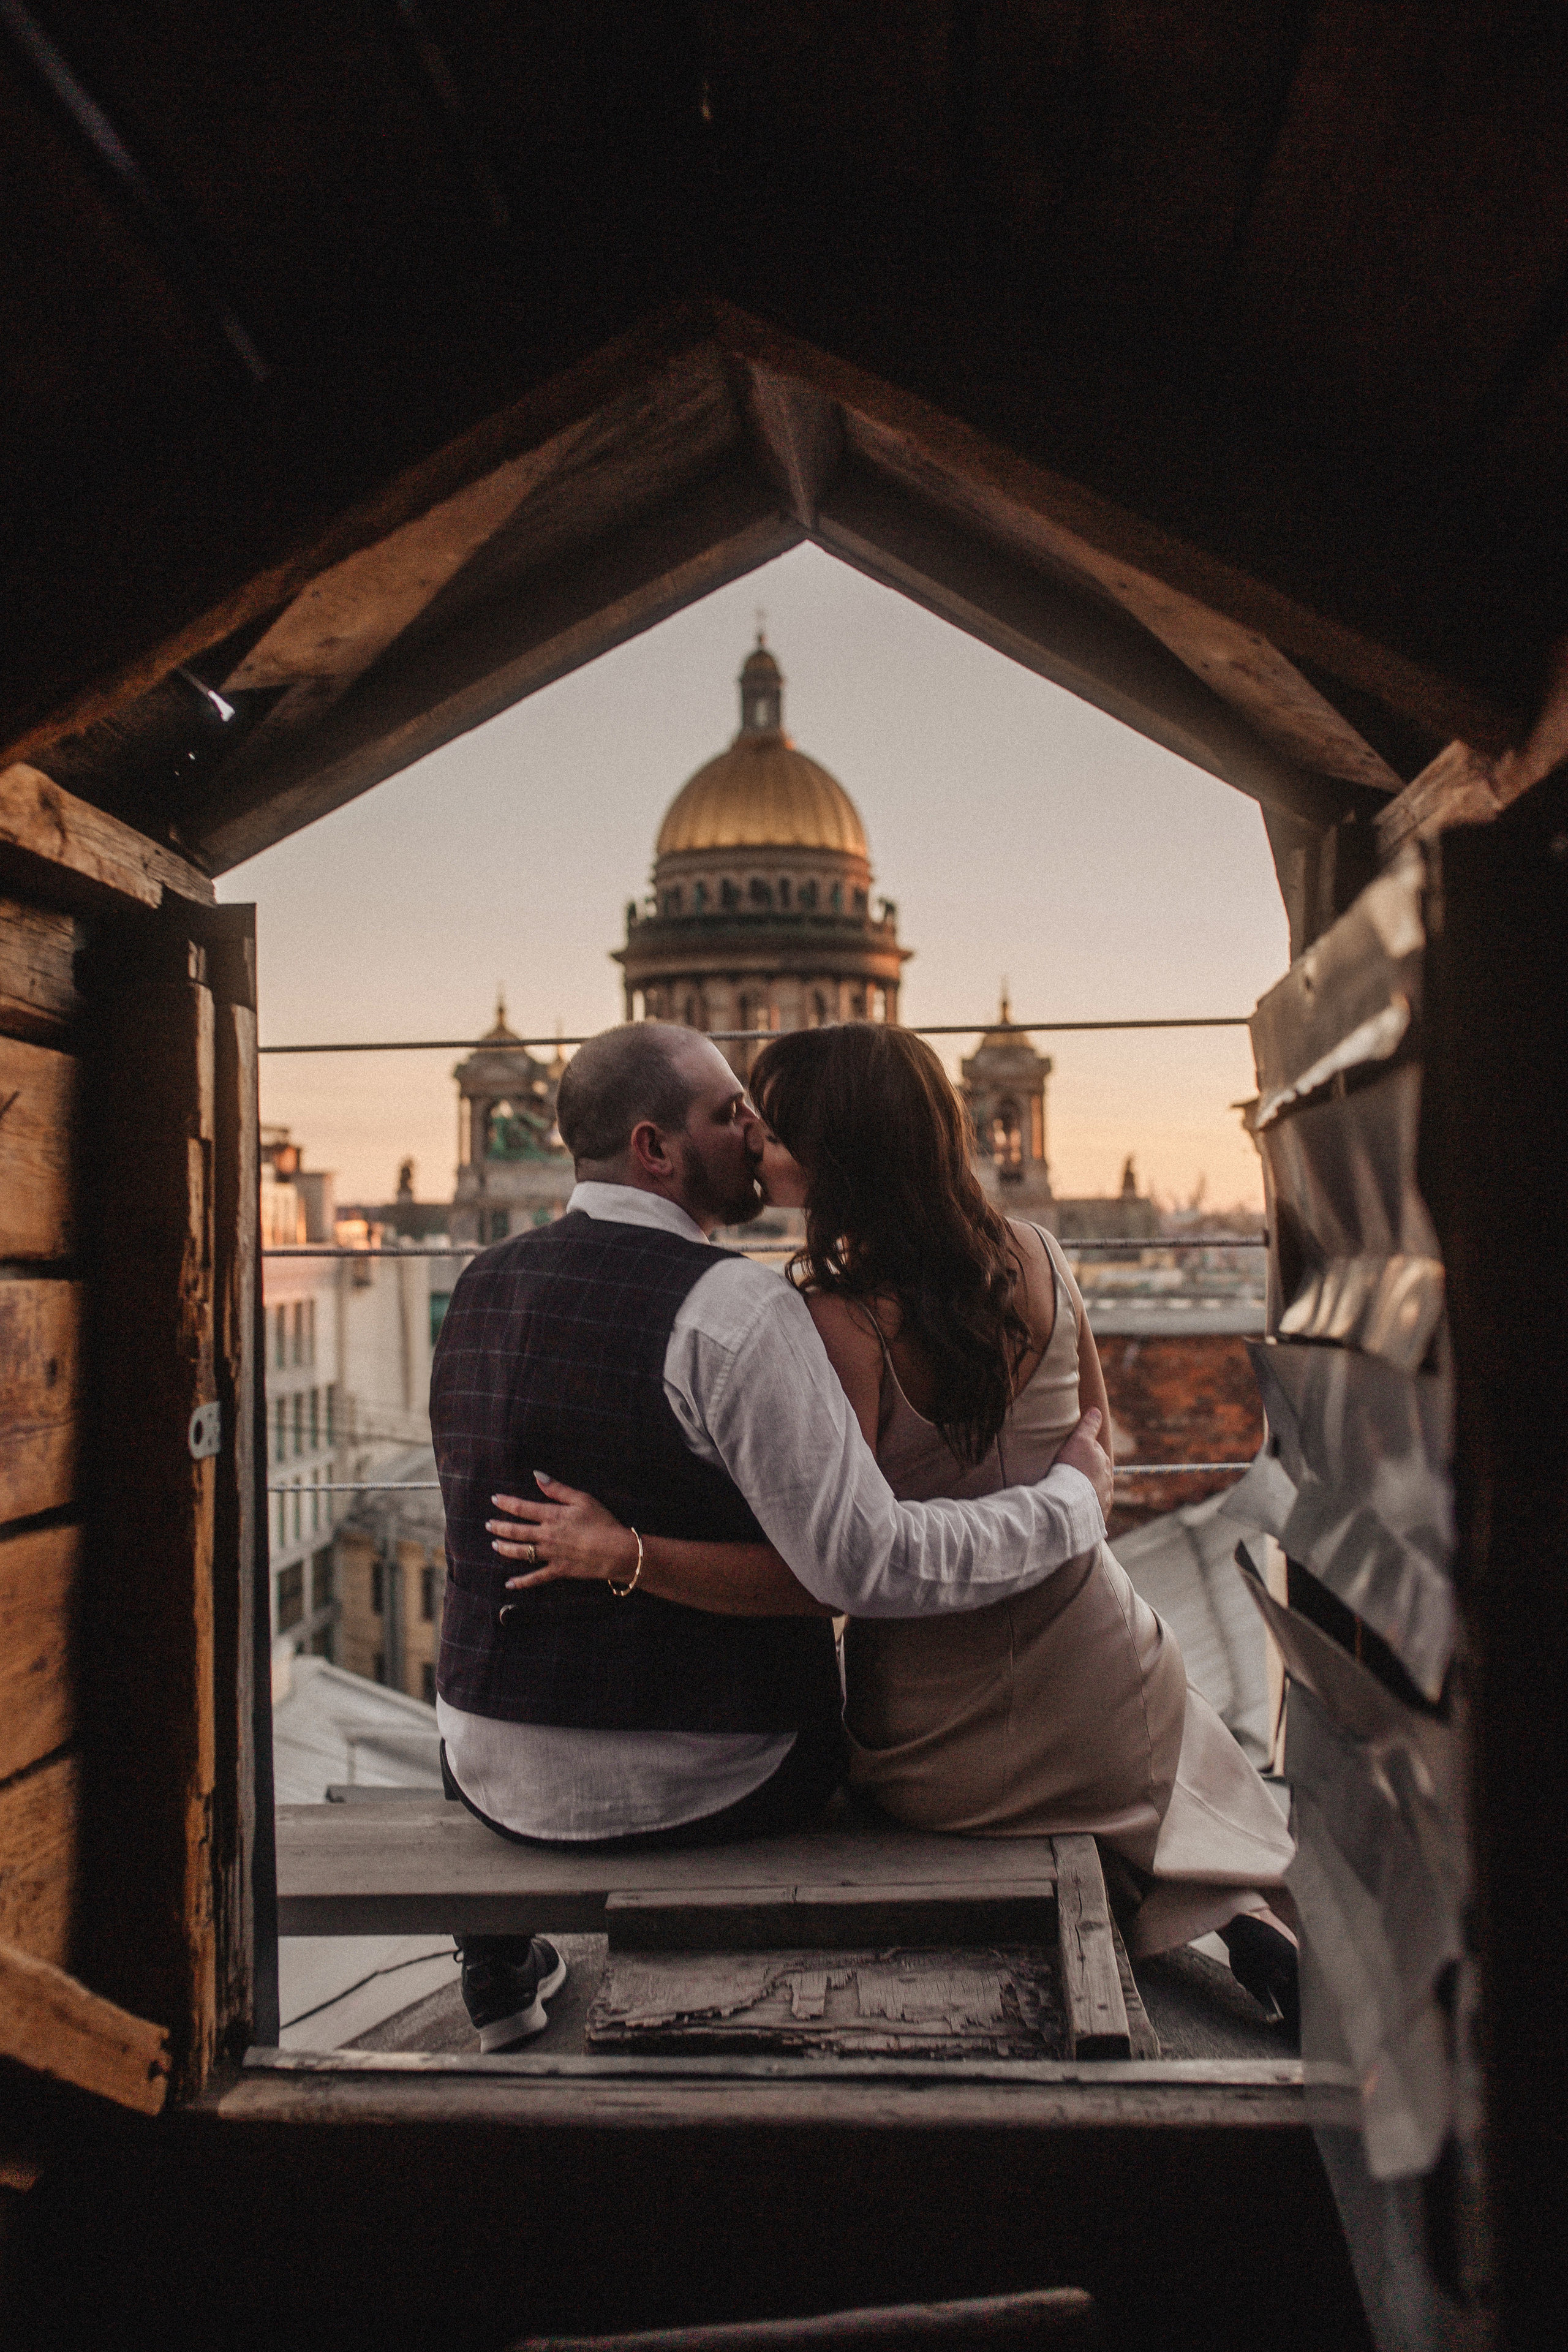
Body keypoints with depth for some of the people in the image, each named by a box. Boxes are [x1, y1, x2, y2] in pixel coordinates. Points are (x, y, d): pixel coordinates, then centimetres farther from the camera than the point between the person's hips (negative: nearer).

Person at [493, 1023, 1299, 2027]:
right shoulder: (1035, 1256, -9)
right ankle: (1245, 1908, 11)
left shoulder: (838, 1328, -26)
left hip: (949, 1750, -3)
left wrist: (623, 1553, -29)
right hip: (1104, 1680, 3)